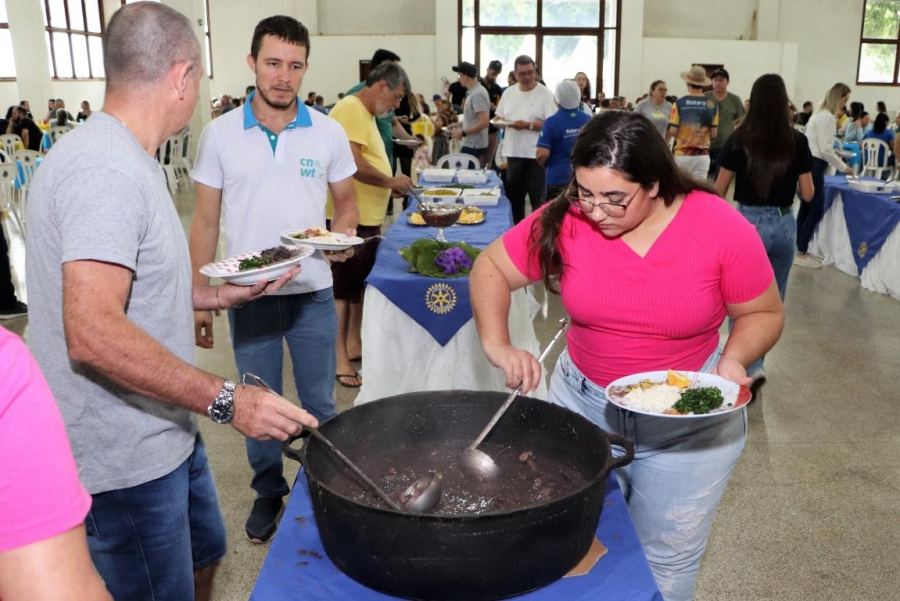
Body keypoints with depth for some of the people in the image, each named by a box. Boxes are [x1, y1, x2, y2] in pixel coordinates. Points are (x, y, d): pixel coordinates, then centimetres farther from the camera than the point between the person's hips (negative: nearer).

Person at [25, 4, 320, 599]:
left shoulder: (128, 162, 11)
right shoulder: (105, 171, -23)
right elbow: (92, 333, -32)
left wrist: (219, 295, 10)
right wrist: (225, 399, -31)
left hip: (168, 431, 10)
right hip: (127, 457, -10)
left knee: (204, 553, 25)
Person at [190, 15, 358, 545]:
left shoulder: (328, 132, -2)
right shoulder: (220, 133, -2)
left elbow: (347, 204, 8)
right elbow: (205, 222, 2)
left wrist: (341, 236, -15)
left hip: (312, 293, 0)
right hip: (248, 296, 0)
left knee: (319, 404, 11)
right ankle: (268, 491, 33)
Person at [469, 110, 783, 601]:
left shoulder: (722, 230, -18)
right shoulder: (565, 220, -15)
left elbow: (764, 313, -4)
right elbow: (490, 269, -5)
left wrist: (735, 358, -24)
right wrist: (497, 345, -21)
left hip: (691, 419, -1)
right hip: (581, 401, 2)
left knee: (668, 557, 15)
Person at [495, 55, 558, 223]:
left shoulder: (545, 94, -6)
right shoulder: (508, 92, 10)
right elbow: (498, 118, 15)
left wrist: (528, 125, -21)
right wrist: (501, 121, -7)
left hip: (536, 154, -6)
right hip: (513, 153, 6)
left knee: (537, 198, 1)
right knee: (514, 196, 15)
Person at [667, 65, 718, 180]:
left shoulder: (679, 103, -7)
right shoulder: (712, 105, 0)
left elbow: (672, 131, -9)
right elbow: (714, 134, 1)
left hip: (682, 154, -1)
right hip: (702, 155, 2)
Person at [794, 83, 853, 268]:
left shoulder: (821, 114, 17)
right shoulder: (828, 117, -14)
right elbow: (826, 150, -17)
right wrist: (843, 167, -9)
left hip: (809, 164, 10)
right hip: (813, 166, -10)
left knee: (806, 208, 12)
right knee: (816, 211, -6)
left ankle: (800, 250, 17)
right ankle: (801, 254, -1)